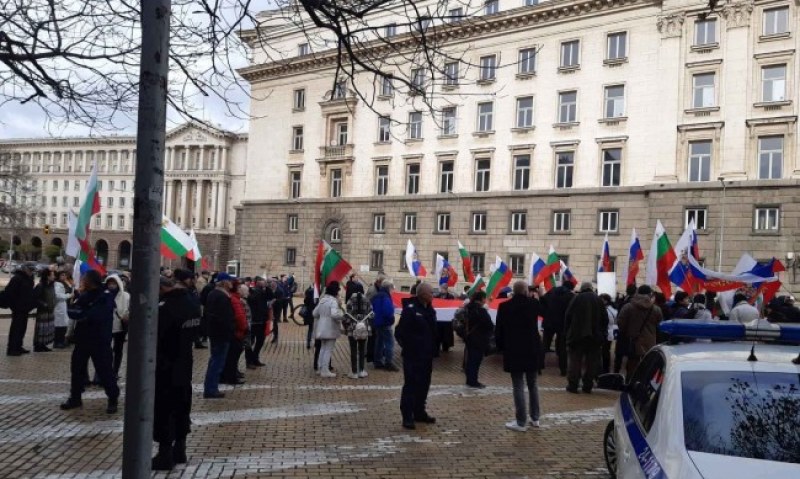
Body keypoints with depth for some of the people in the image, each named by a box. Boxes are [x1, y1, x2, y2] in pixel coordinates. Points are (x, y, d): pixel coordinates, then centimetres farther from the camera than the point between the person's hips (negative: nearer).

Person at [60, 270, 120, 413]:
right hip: (82, 338, 7)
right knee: (77, 367, 11)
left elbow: (94, 315, -22)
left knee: (105, 370, -3)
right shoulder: (85, 295, 10)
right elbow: (71, 311, 1)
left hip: (100, 340, -7)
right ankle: (75, 397, 26)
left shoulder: (106, 297, -11)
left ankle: (113, 399, 9)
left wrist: (80, 314, -11)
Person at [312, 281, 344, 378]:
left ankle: (320, 368, 26)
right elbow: (334, 314, -33)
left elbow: (315, 313, 13)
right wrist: (343, 315, -18)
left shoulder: (322, 299, 8)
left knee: (323, 348, 19)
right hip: (330, 329, -8)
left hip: (322, 328, 8)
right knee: (329, 350, -1)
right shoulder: (333, 301, -18)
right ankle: (325, 371, 1)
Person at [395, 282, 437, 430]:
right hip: (413, 356, -8)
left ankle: (419, 412, 27)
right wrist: (408, 347, -13)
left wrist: (432, 349, 11)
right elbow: (401, 332, -17)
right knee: (411, 385, -4)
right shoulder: (410, 309, -15)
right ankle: (407, 416, 2)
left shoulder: (429, 310, 11)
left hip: (426, 355, 8)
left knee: (424, 385, 14)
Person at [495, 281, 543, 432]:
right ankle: (534, 418, 26)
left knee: (519, 387, 0)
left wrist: (501, 347, 11)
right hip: (532, 351, 3)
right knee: (533, 385, 17)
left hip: (514, 352, -3)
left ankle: (521, 422, 2)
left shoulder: (504, 306, -7)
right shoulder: (534, 303, -3)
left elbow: (499, 330, -2)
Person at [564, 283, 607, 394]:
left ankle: (573, 385, 3)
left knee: (575, 361, 4)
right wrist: (603, 333, 9)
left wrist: (568, 331, 3)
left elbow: (568, 316, -5)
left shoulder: (576, 298, -3)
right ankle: (587, 386, 9)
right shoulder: (598, 299, 3)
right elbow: (605, 318, 4)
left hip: (577, 335, -2)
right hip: (594, 336, 2)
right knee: (591, 362, 8)